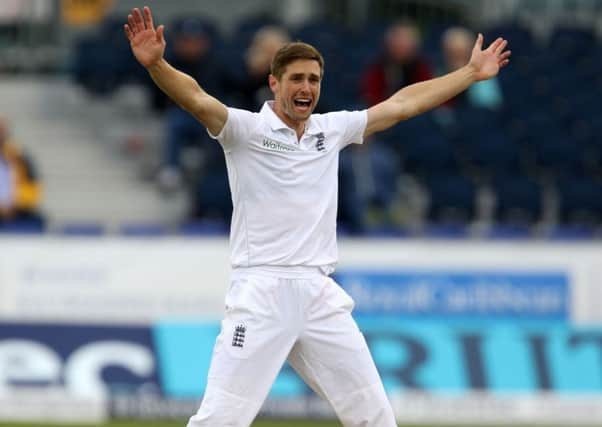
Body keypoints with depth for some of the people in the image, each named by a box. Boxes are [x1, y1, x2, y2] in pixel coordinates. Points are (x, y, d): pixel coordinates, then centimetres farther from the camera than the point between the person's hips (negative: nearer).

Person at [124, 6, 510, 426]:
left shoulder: (332, 130, 14)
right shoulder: (245, 128, -1)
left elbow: (402, 103, 21)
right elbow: (197, 99, -19)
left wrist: (471, 73, 23)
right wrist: (156, 64, -37)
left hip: (320, 295, 5)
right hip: (261, 294, -5)